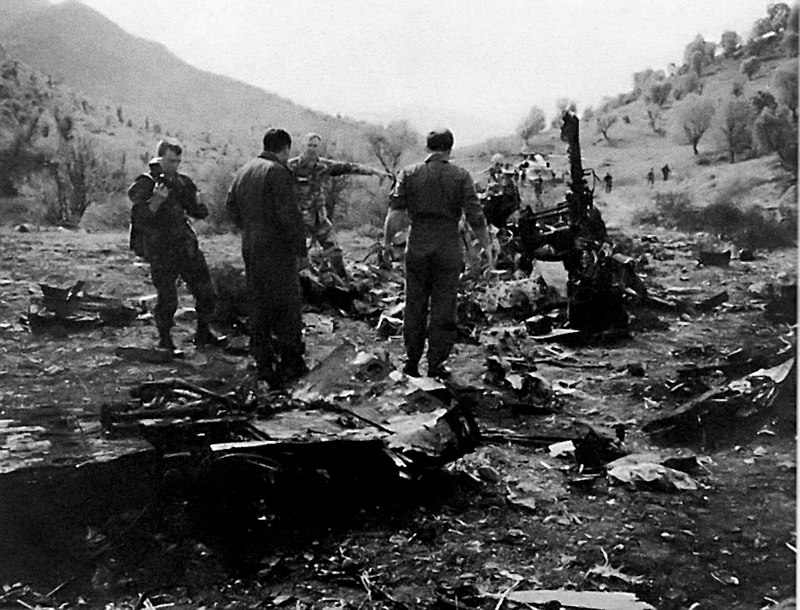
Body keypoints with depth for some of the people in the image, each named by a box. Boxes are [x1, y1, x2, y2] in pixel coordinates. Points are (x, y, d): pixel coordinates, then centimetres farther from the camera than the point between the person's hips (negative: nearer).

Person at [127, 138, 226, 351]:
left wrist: (193, 202, -8)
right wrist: (156, 200, -28)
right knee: (167, 299, -1)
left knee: (206, 293, 7)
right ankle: (165, 340, 17)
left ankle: (203, 334, 24)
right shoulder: (145, 184, -8)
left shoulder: (183, 182, 8)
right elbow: (139, 218, -15)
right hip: (161, 252, -5)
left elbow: (199, 213, 13)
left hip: (186, 246, 5)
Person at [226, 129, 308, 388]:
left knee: (259, 308, 11)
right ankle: (291, 363, 6)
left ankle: (265, 368, 15)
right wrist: (300, 250, -14)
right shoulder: (278, 172, -12)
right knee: (287, 307, 2)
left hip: (250, 249, 7)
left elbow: (231, 206, 17)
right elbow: (290, 214, -17)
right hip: (277, 249, -7)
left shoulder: (243, 170, 13)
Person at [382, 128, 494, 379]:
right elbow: (475, 216, -7)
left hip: (417, 247, 2)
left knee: (415, 306, 13)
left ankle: (411, 362, 18)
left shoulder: (409, 174, 3)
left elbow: (394, 211, -5)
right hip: (449, 249, -2)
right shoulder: (461, 176, -2)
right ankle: (436, 365, 11)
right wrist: (487, 246, 0)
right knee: (443, 308, 7)